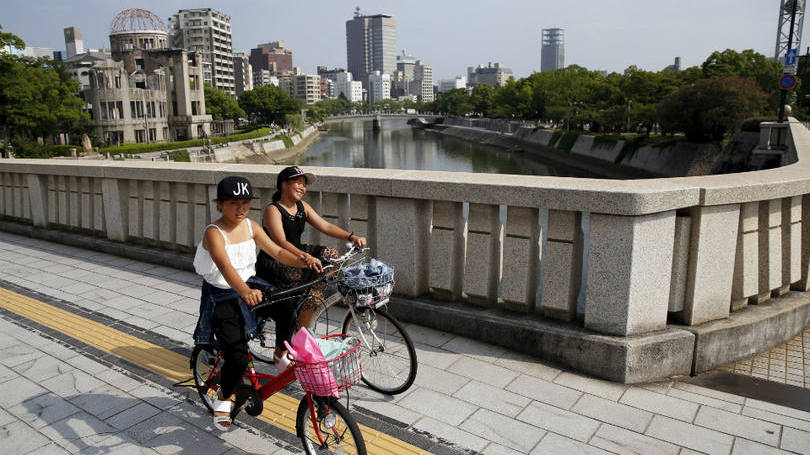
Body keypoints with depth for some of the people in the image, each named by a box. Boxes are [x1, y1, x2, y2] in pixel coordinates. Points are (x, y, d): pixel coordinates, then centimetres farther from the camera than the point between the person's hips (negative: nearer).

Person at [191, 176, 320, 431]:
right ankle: (223, 399, 19)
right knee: (238, 358, -13)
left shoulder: (250, 226, -1)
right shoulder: (214, 233, -21)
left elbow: (276, 252, -4)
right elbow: (225, 266, -38)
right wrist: (245, 292, -56)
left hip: (249, 285, 5)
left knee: (288, 312, -22)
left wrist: (300, 261, -24)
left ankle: (281, 356, 8)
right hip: (222, 297, -5)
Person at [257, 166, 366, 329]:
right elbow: (281, 243, -29)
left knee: (331, 255, -9)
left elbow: (326, 226, 1)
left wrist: (351, 237, -15)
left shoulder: (303, 207, 8)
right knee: (310, 296, -25)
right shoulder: (273, 210, -16)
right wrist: (306, 257, -46)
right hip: (273, 265, -8)